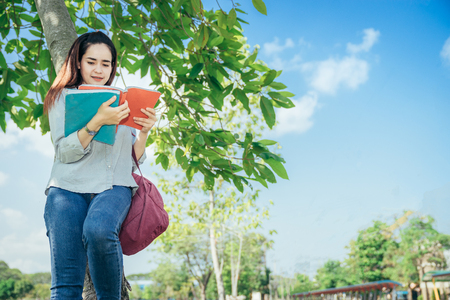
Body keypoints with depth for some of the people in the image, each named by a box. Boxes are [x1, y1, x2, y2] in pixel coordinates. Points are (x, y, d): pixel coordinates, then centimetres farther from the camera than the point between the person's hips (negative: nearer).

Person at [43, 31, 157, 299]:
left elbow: (135, 159, 18)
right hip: (68, 187, 0)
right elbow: (65, 152, -1)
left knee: (98, 230, -34)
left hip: (114, 186, 1)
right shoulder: (62, 97, 15)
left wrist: (144, 132, -1)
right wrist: (97, 121, -14)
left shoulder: (122, 102, 22)